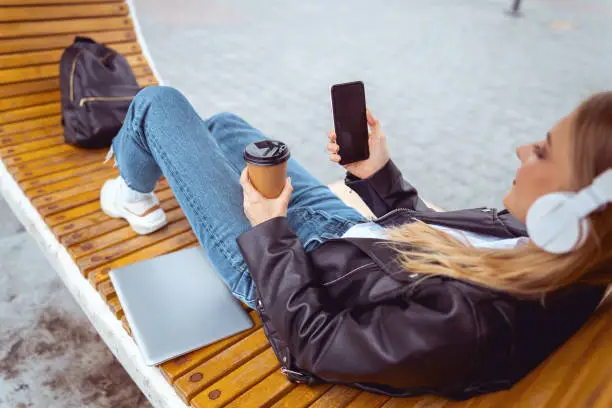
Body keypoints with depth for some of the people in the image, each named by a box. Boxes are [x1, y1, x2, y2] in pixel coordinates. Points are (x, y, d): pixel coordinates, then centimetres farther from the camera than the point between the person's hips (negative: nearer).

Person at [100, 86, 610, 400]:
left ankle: (134, 193, 41)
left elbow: (313, 346, -26)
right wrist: (378, 175, -3)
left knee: (158, 104, 4)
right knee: (222, 122, 25)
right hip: (342, 229, 7)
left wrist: (269, 231, -18)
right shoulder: (564, 269, -14)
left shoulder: (472, 321, -40)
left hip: (273, 263, -7)